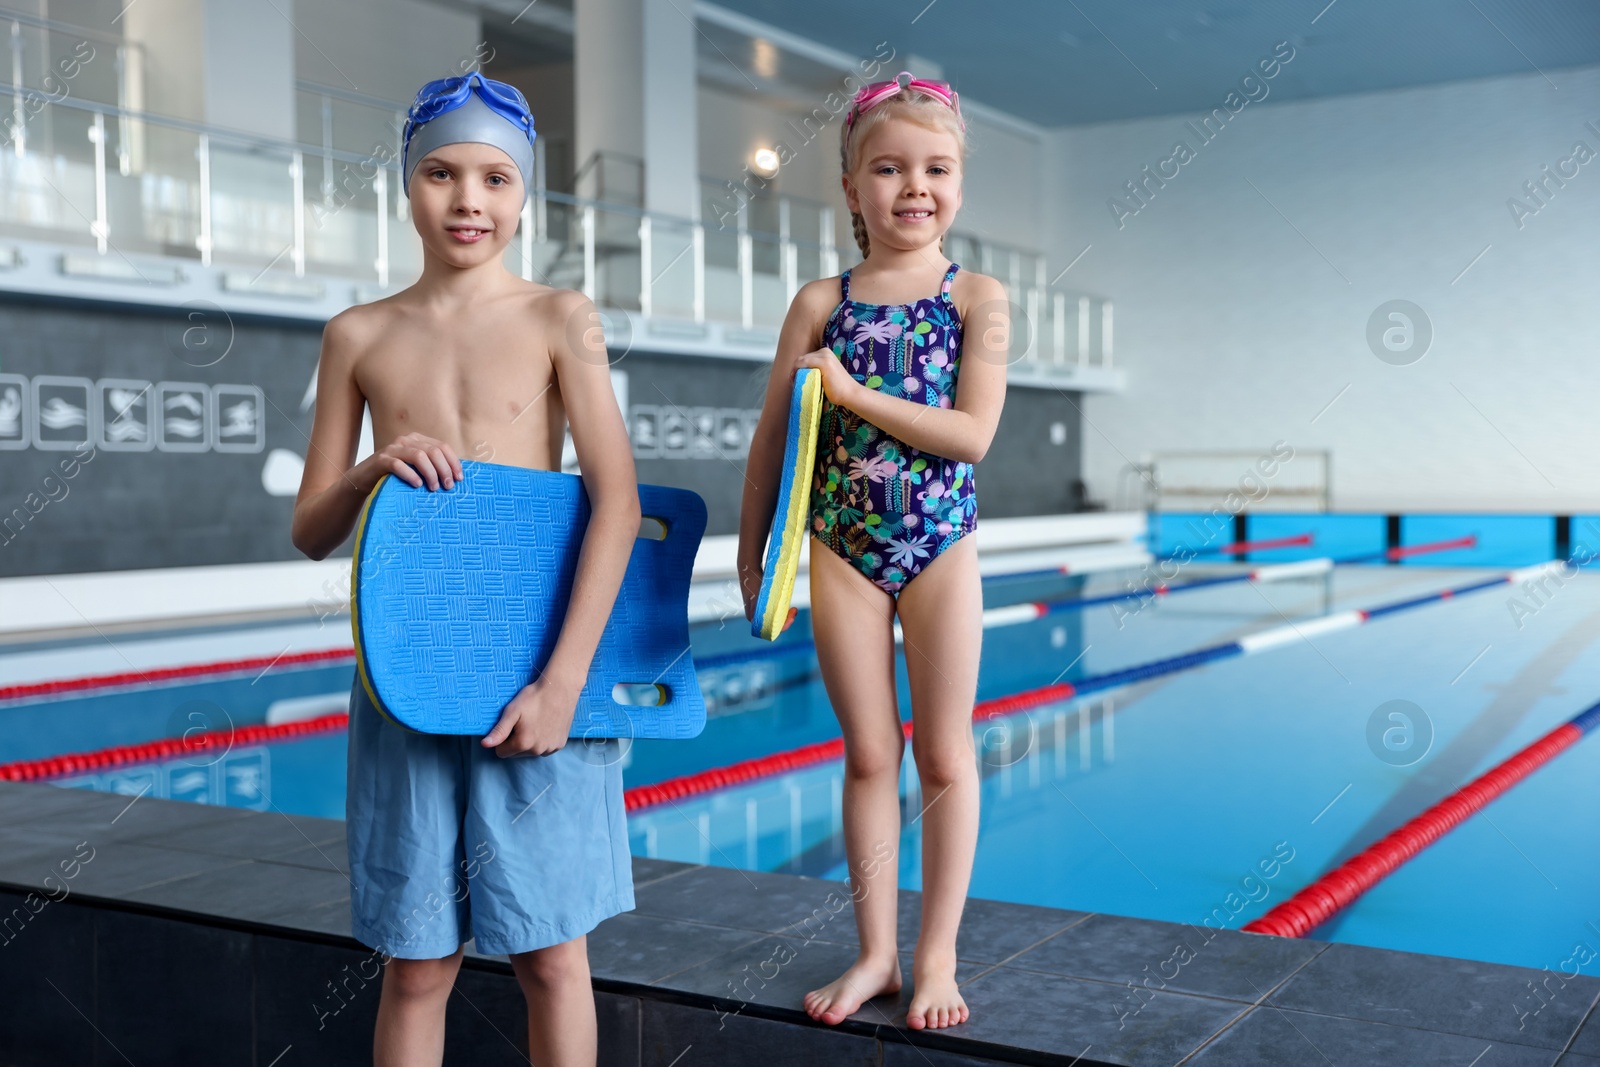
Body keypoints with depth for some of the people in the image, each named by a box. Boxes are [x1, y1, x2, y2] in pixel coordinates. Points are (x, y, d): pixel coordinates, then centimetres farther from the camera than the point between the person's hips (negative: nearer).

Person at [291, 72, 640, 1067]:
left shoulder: (560, 318, 0)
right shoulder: (359, 335, 8)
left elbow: (618, 502, -8)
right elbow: (311, 531, 10)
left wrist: (562, 680, -16)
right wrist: (377, 467, -12)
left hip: (537, 664, -2)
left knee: (551, 954, 7)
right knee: (417, 967, 9)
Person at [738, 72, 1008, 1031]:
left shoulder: (977, 298, -3)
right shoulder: (821, 303, 1)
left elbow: (972, 435, -14)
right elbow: (772, 437, 6)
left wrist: (851, 391, -17)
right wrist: (751, 551, 7)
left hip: (941, 547, -1)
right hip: (842, 548, 2)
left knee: (944, 755, 6)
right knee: (868, 755, 9)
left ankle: (937, 955, 18)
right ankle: (876, 952, 20)